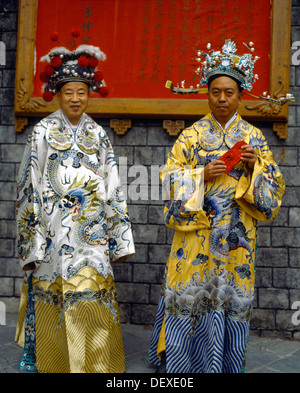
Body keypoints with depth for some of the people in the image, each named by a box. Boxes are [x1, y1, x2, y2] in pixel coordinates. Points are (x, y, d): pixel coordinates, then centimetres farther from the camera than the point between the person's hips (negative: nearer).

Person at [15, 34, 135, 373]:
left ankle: (94, 366, 15)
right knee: (56, 302, 3)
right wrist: (33, 242, -5)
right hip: (56, 232, -2)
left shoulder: (98, 135, 8)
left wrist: (117, 238, 6)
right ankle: (55, 363, 20)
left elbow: (111, 189, 9)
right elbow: (30, 188, -1)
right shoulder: (43, 133, 0)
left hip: (93, 233, 2)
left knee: (92, 304, 1)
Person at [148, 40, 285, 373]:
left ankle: (224, 362, 22)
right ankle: (182, 362, 18)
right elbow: (171, 180, 1)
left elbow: (274, 186, 6)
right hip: (195, 232, -1)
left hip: (237, 236, 1)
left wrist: (255, 167, -12)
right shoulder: (191, 136, 4)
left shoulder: (254, 138, 7)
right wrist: (202, 175, -14)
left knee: (231, 301, 5)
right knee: (191, 296, 1)